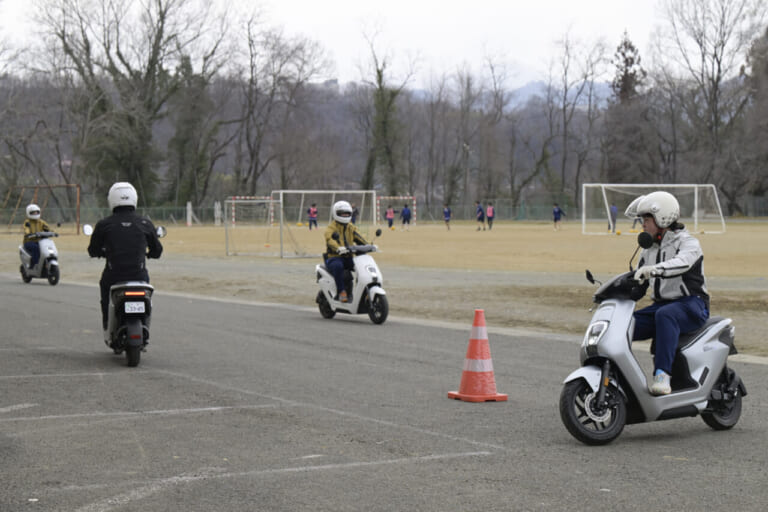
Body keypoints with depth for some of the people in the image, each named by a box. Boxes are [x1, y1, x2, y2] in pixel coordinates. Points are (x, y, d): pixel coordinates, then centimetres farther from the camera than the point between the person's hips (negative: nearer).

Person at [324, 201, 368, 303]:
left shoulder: (351, 227, 17)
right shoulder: (331, 227, -4)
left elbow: (359, 238, 7)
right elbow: (329, 239, -23)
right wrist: (338, 248, -44)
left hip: (348, 257, 6)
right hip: (334, 257, -6)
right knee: (338, 266, -39)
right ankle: (341, 292, -34)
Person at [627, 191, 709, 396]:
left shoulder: (688, 242, -7)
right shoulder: (649, 249, 16)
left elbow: (682, 262, -31)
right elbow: (638, 283, 19)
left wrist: (655, 269, -50)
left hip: (691, 305, -7)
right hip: (660, 305, 7)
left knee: (665, 315, -41)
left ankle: (662, 375, -46)